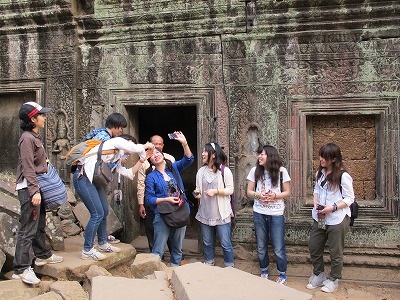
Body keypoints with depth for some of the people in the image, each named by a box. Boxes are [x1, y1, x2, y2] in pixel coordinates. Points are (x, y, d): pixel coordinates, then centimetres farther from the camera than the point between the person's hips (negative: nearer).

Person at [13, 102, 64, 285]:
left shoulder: (34, 137, 14)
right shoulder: (27, 139, -16)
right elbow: (28, 168, -21)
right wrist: (34, 191, -25)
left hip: (36, 187, 10)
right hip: (28, 189, -10)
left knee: (39, 224, 21)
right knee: (28, 229, -7)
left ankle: (43, 255, 35)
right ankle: (21, 269, -2)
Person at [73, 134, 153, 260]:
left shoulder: (117, 158, 22)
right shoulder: (116, 141, -3)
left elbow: (128, 173, 22)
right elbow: (136, 148, -15)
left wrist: (143, 158, 24)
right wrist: (146, 146, 6)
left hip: (93, 179, 10)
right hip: (83, 178, -10)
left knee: (104, 211, 14)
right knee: (97, 214, -10)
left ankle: (103, 244, 31)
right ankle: (87, 250, 1)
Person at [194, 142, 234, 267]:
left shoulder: (225, 171, -6)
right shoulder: (201, 171, 8)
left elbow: (230, 190, -6)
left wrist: (216, 191, -19)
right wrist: (196, 194, -6)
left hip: (221, 214, -5)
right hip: (205, 213, 5)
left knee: (226, 243, 1)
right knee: (207, 243, 15)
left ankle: (229, 267, 17)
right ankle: (208, 265, 32)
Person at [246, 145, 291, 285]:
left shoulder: (281, 171, -4)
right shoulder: (255, 171, 1)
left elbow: (287, 192, 1)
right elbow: (249, 192, 5)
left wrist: (275, 196, -17)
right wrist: (258, 195, -16)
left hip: (276, 214, -2)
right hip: (259, 214, 3)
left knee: (279, 248, 1)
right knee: (261, 247, 13)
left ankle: (282, 274, 22)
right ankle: (264, 272, 32)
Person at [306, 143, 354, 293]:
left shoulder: (343, 176, -16)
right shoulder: (320, 173, 5)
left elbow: (349, 198, -11)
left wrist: (333, 207, -21)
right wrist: (316, 202, -1)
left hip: (337, 219, -7)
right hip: (320, 218, 7)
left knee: (335, 252, 8)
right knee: (313, 247, 13)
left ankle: (333, 280, 27)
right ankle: (318, 275, 33)